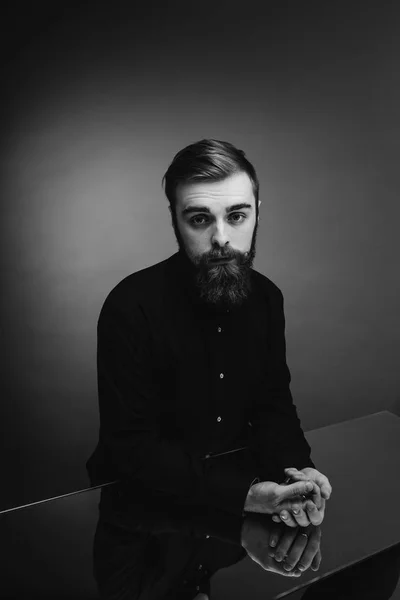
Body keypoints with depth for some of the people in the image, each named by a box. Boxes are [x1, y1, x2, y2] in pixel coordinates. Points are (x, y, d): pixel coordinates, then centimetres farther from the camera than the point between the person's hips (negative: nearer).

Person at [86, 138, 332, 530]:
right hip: (146, 501, -2)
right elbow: (131, 448, -20)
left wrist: (297, 470, -19)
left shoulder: (266, 298, -3)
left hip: (239, 480, 3)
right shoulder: (131, 306, -21)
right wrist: (241, 492, -27)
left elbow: (273, 406, 1)